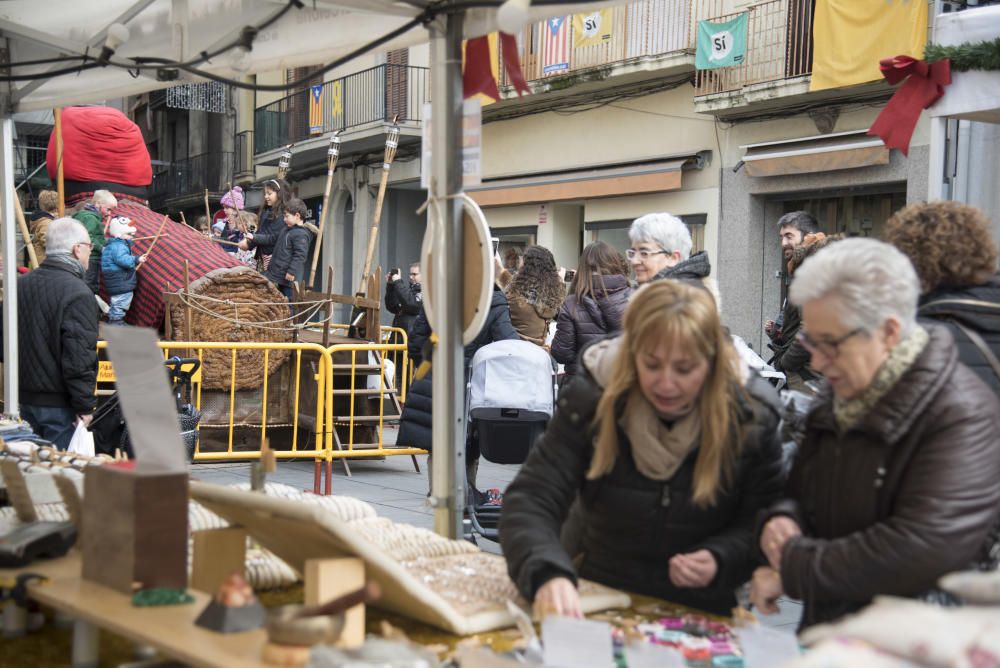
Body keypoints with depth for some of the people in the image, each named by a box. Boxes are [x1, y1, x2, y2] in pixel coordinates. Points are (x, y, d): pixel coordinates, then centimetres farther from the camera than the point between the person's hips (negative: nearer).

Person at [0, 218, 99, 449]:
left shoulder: (21, 284, 6)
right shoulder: (78, 293, -18)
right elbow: (79, 358, -22)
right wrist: (85, 406, -15)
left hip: (25, 399, 7)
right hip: (60, 405, -7)